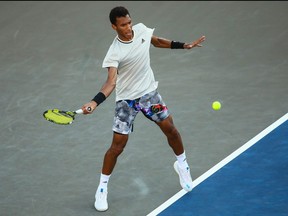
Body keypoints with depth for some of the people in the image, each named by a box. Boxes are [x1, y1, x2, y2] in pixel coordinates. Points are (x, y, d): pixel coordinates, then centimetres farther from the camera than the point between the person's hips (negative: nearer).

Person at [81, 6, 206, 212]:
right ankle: (102, 188, 12)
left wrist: (183, 45, 13)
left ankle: (182, 165, 37)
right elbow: (111, 82, -33)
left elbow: (157, 41, 13)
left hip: (149, 93, 5)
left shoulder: (141, 30, -9)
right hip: (126, 100, -5)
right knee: (117, 146, -5)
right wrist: (94, 102, -48)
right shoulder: (114, 53, -25)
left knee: (170, 129, 9)